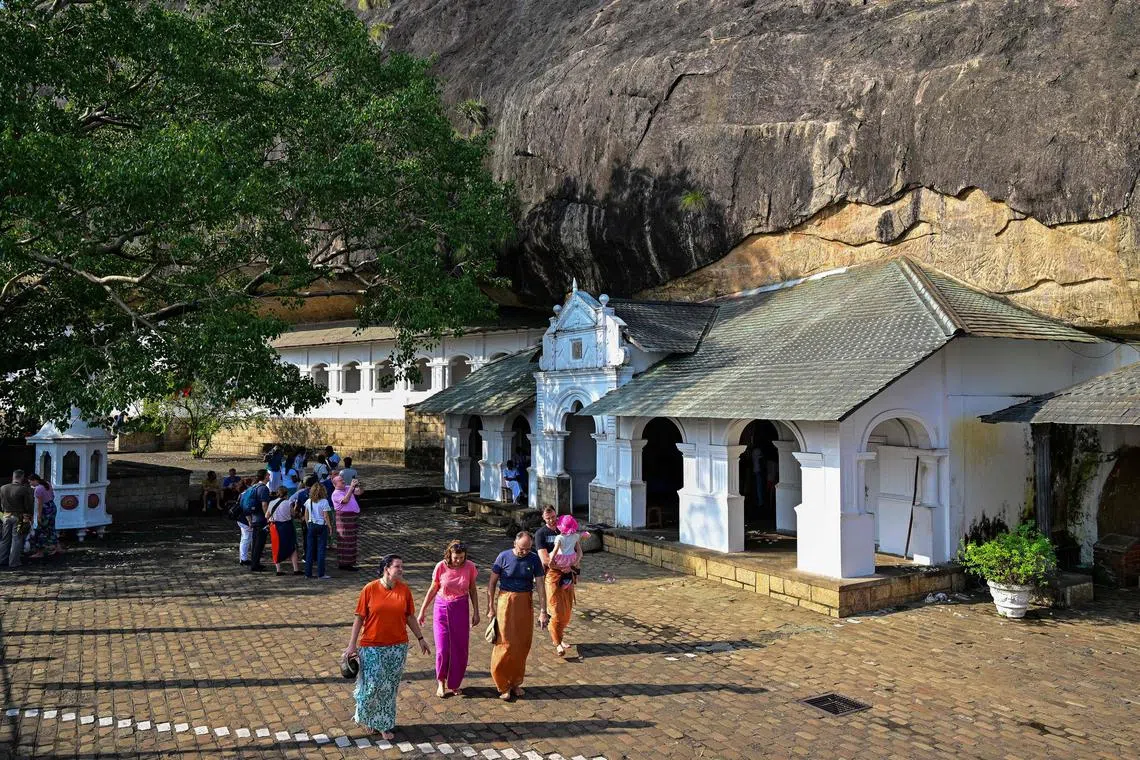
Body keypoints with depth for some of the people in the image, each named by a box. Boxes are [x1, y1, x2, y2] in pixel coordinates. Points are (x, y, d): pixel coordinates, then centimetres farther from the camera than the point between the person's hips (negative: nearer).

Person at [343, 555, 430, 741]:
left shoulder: (405, 590, -1)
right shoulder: (370, 589, -9)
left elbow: (410, 617, 8)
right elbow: (359, 618, -5)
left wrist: (420, 638, 10)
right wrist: (352, 644, -6)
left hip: (397, 647, 3)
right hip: (372, 647, -2)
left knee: (389, 687, 9)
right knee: (372, 685, 1)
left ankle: (384, 725, 26)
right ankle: (363, 715, 31)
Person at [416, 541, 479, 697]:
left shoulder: (470, 567, -9)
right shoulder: (441, 567, -13)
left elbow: (472, 590, 3)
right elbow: (433, 589, 0)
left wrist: (476, 612, 4)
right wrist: (422, 610, 4)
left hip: (461, 610, 1)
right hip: (442, 608, -1)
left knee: (459, 649, 4)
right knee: (442, 648, -3)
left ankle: (454, 684, 23)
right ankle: (441, 682, 19)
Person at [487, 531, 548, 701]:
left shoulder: (534, 559, -4)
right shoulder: (503, 557, -9)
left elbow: (540, 586, -3)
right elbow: (492, 583, -2)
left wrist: (543, 612, -7)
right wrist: (491, 607, -3)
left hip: (525, 603, 2)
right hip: (506, 602, -2)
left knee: (522, 645, 8)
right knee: (505, 644, -3)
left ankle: (516, 683, 24)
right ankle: (503, 685, 10)